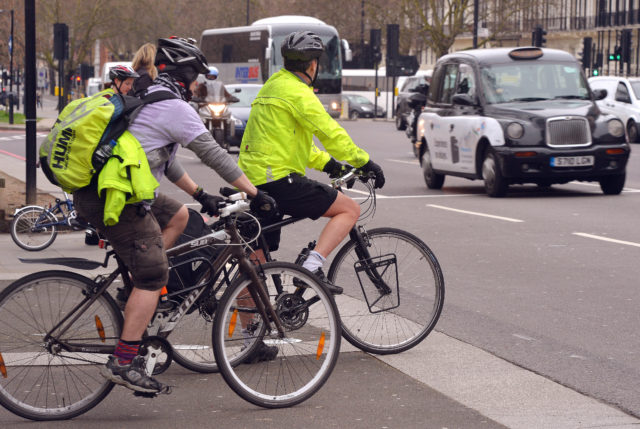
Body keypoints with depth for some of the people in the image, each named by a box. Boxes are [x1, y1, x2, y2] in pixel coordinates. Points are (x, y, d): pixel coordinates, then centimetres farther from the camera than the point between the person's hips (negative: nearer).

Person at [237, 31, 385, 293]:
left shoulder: (271, 87, 21)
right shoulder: (297, 92, -11)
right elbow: (331, 133, -14)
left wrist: (326, 162, 22)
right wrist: (365, 163, -5)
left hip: (253, 182, 10)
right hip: (279, 180, -10)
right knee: (350, 210, -4)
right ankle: (312, 266, -20)